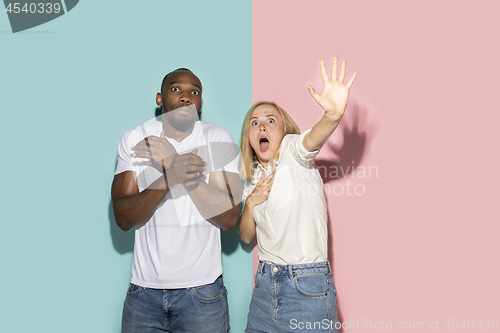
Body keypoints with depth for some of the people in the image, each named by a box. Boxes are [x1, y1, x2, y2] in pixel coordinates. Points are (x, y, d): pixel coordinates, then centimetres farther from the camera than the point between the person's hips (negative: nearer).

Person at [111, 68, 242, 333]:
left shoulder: (218, 139, -5)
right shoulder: (134, 140, -1)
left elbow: (229, 218, -15)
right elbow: (123, 218, -9)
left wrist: (175, 162, -21)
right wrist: (168, 179, -27)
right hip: (144, 289, 2)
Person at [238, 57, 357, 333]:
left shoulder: (292, 151, -6)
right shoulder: (252, 177, 11)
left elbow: (313, 138, -31)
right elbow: (246, 236, 13)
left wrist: (333, 115, -53)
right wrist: (250, 203, -6)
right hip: (265, 284, 6)